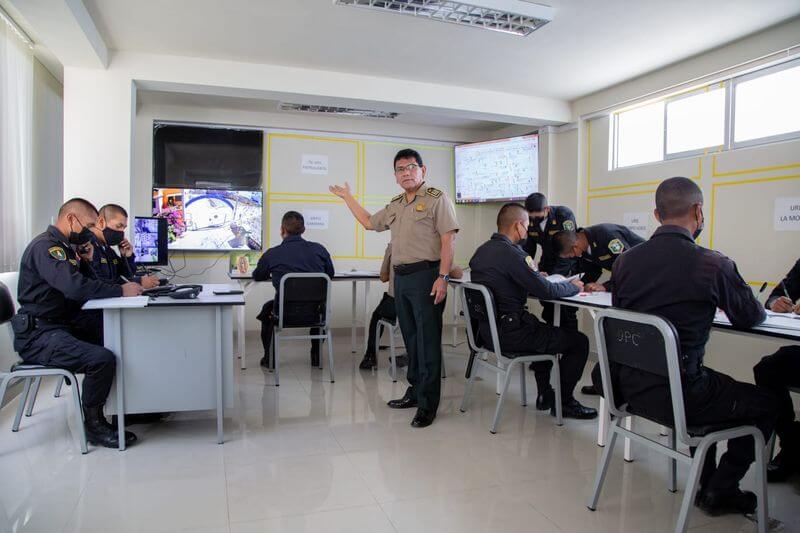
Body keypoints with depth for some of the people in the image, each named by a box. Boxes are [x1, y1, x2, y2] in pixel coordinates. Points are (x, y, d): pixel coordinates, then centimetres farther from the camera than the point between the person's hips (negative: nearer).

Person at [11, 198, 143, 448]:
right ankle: (94, 426, -8)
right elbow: (75, 286, -32)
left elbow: (85, 282, 14)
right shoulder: (45, 247, -16)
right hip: (38, 335, -10)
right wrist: (121, 290, -23)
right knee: (102, 358, -27)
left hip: (65, 325, 10)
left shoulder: (64, 247, 18)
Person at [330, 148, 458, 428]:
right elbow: (369, 222, 33)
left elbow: (448, 240, -12)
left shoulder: (437, 199, -4)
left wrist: (442, 277, -20)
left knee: (428, 340, -5)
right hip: (401, 278, 8)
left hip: (426, 275, -7)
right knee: (411, 339, 14)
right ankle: (414, 391, 26)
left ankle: (428, 404, 1)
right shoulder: (395, 205, 18)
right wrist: (347, 197, 34)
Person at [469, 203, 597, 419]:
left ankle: (545, 395, 37)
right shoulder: (510, 253, -20)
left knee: (546, 331, 34)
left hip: (486, 328, 10)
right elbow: (547, 291, -18)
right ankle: (563, 402, 17)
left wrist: (535, 276, 17)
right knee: (579, 341, 2)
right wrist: (574, 286, 0)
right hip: (509, 334, -10)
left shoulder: (482, 250, 7)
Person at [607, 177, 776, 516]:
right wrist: (720, 301, 25)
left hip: (629, 388, 6)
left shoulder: (624, 261, -2)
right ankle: (720, 490, 25)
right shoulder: (712, 264, -15)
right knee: (766, 404, 19)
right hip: (677, 396, -6)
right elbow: (752, 318, 2)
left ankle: (707, 484, 38)